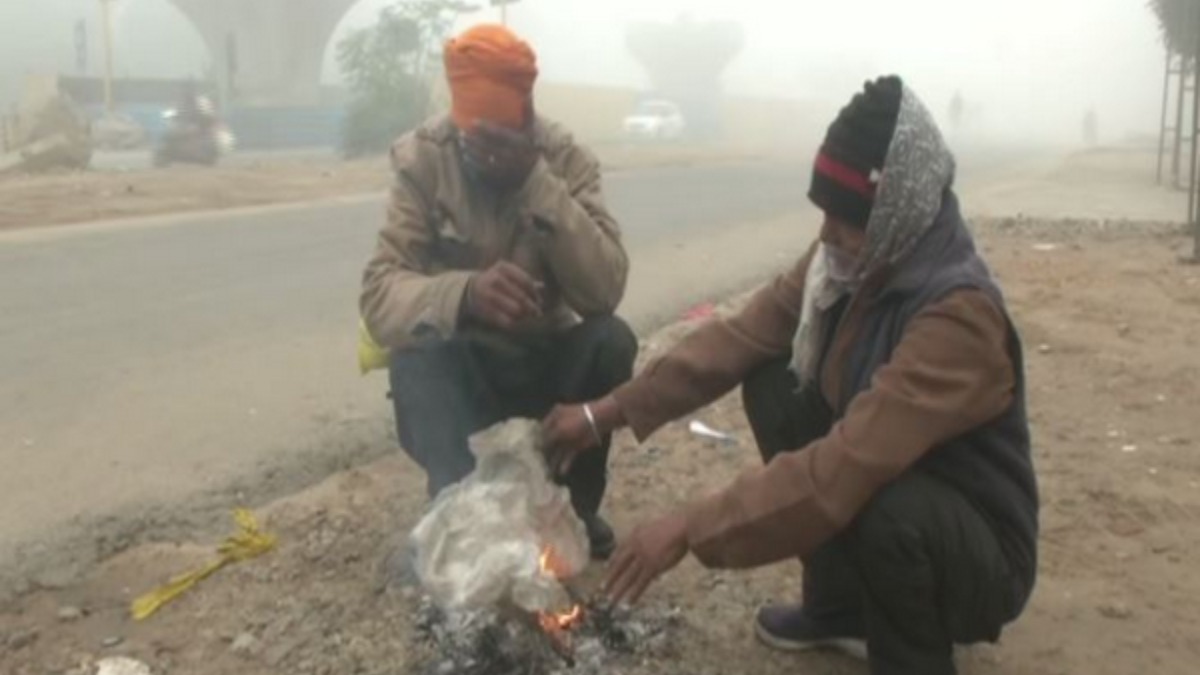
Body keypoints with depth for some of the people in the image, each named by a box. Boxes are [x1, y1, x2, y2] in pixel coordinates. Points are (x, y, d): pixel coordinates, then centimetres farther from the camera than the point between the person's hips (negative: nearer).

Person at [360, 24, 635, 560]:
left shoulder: (566, 159, -12)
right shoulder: (421, 160, -15)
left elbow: (604, 290, -26)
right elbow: (379, 296, -25)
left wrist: (538, 182, -35)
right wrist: (462, 294, -46)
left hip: (547, 358, 2)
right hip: (460, 363, -2)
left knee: (613, 341, -28)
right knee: (415, 359, -34)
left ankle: (576, 505, -4)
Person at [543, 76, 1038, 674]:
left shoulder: (959, 315, -32)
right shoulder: (847, 261, -9)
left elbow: (848, 464, -40)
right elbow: (739, 339, -6)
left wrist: (691, 528, -37)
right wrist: (610, 410, -13)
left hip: (983, 552, -7)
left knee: (885, 506, -38)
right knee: (773, 383, -4)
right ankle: (840, 606, 11)